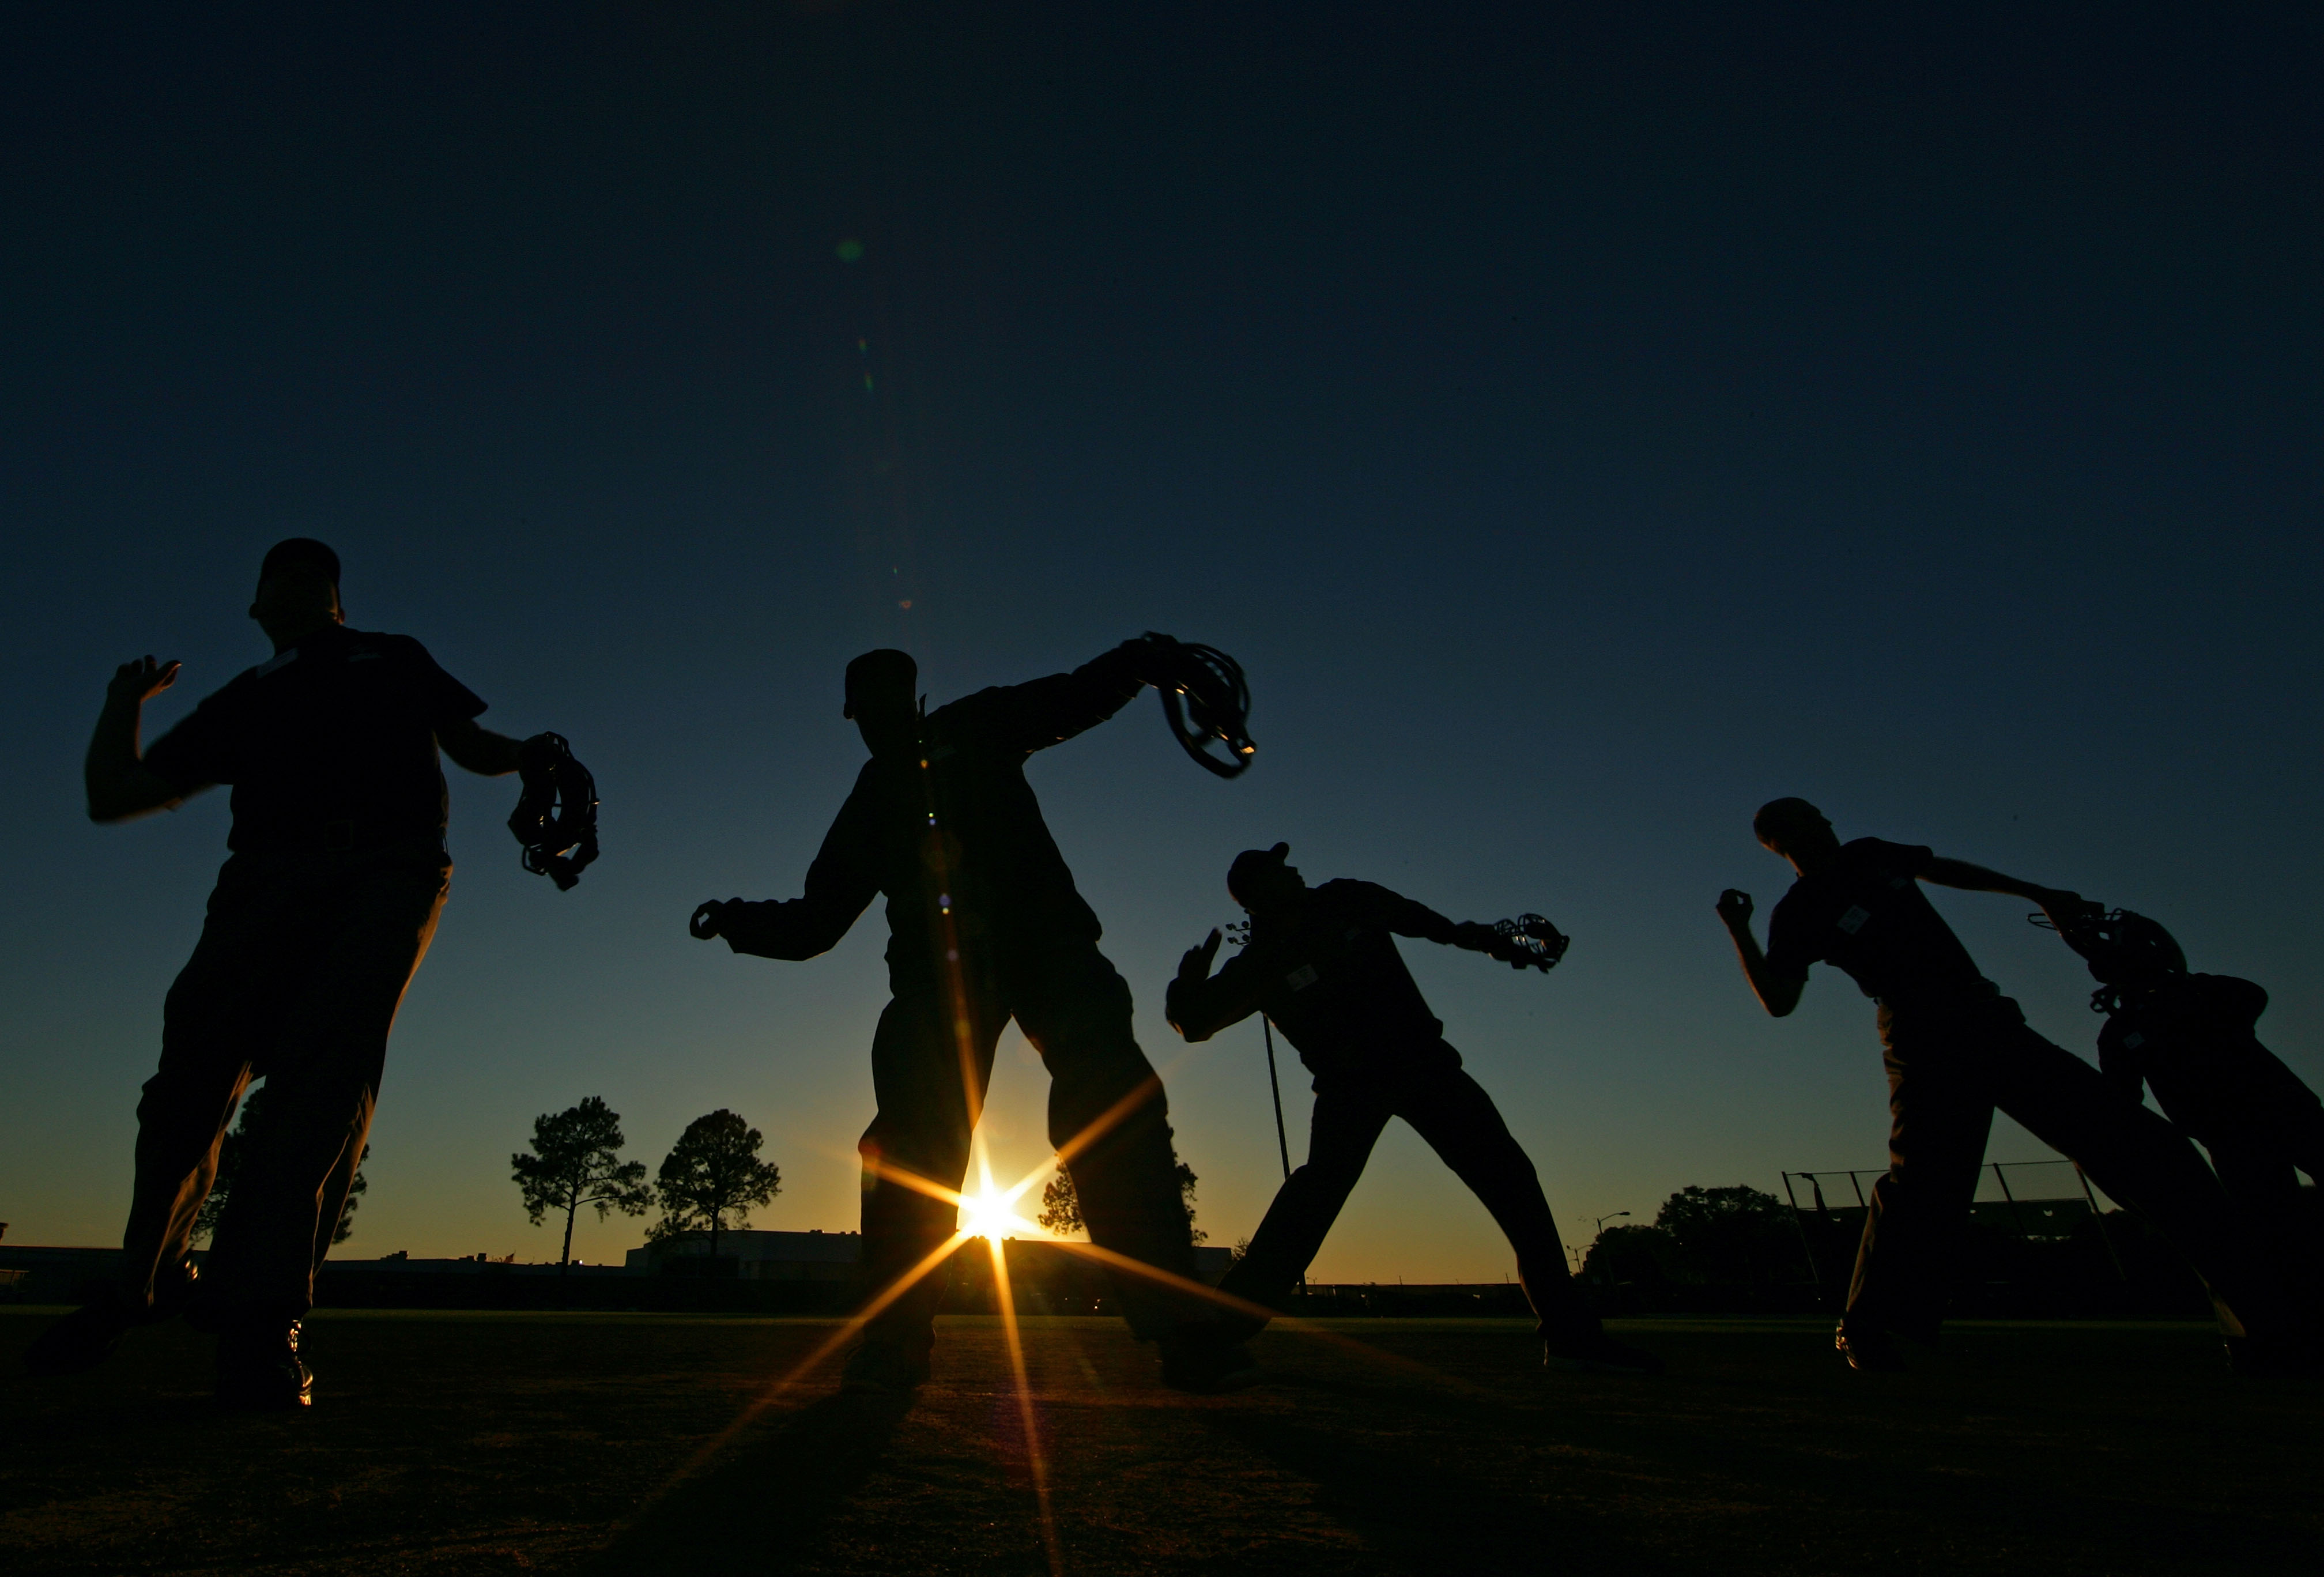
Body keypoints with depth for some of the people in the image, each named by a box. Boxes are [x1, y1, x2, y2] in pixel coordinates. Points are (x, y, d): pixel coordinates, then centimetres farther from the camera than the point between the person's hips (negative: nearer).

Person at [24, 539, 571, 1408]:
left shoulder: (394, 658, 31)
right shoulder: (243, 700, 32)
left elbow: (473, 746, 24)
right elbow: (113, 796, 29)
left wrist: (532, 756, 5)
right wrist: (125, 700, 25)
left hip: (389, 869, -2)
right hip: (270, 873, 3)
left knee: (326, 1077, -20)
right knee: (192, 1068, -11)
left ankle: (260, 1321, -25)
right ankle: (145, 1281, 10)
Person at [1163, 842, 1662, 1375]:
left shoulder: (1347, 902, 0)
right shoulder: (1258, 965, -8)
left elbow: (1416, 918, 18)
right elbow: (1194, 1022, -8)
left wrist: (1479, 939, 23)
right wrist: (1190, 980, -29)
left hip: (1423, 1061, 4)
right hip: (1350, 1084, -4)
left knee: (1509, 1175, -2)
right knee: (1322, 1183, -28)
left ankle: (1570, 1334, 6)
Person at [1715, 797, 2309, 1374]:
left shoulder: (1868, 854, 16)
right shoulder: (1798, 916, -4)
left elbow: (1942, 869, 33)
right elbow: (1779, 1001, -12)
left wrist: (2037, 893, 36)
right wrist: (1739, 933, -25)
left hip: (1988, 1023, 7)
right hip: (1927, 1050, -7)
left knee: (2143, 1150, -2)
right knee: (1925, 1186, -23)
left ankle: (2265, 1323, 3)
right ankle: (1865, 1328, -6)